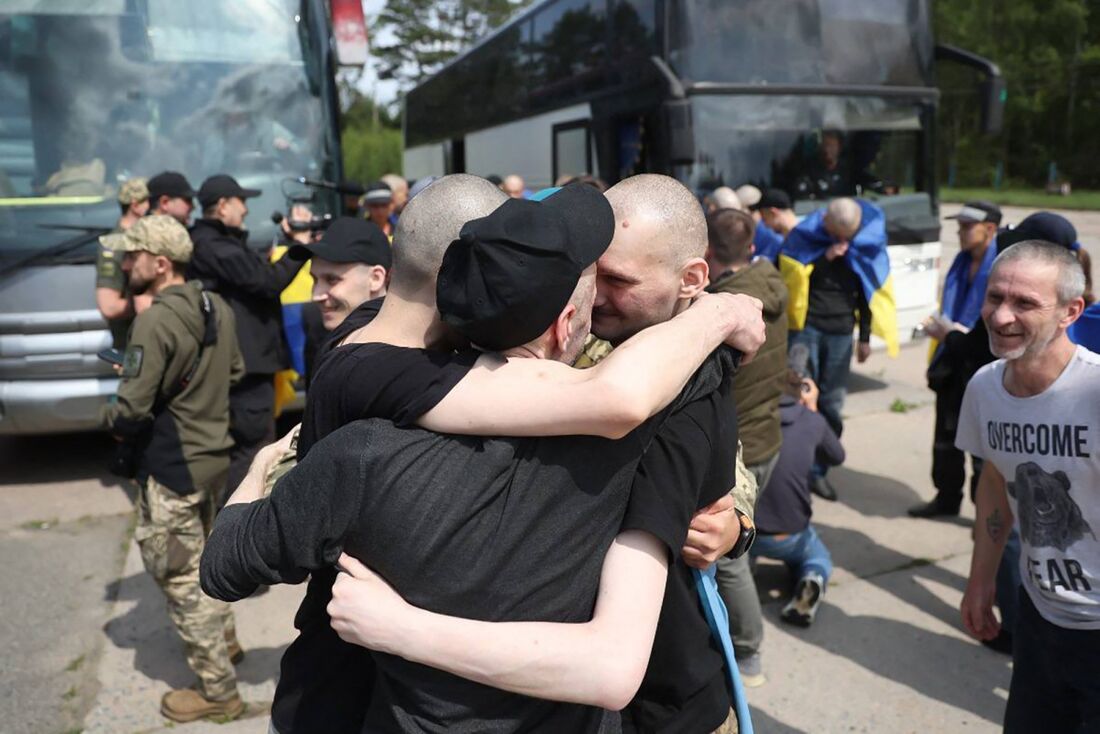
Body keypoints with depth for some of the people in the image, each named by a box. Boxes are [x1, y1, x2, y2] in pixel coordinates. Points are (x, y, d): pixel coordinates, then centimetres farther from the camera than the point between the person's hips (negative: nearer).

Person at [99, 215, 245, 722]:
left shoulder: (156, 321, -23)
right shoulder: (216, 306, 3)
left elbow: (131, 410, -23)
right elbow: (234, 373, 16)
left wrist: (109, 419, -2)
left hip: (172, 467, -9)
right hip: (212, 453, 9)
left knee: (179, 577, 5)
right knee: (199, 558, 28)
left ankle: (217, 691, 16)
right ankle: (223, 639, 45)